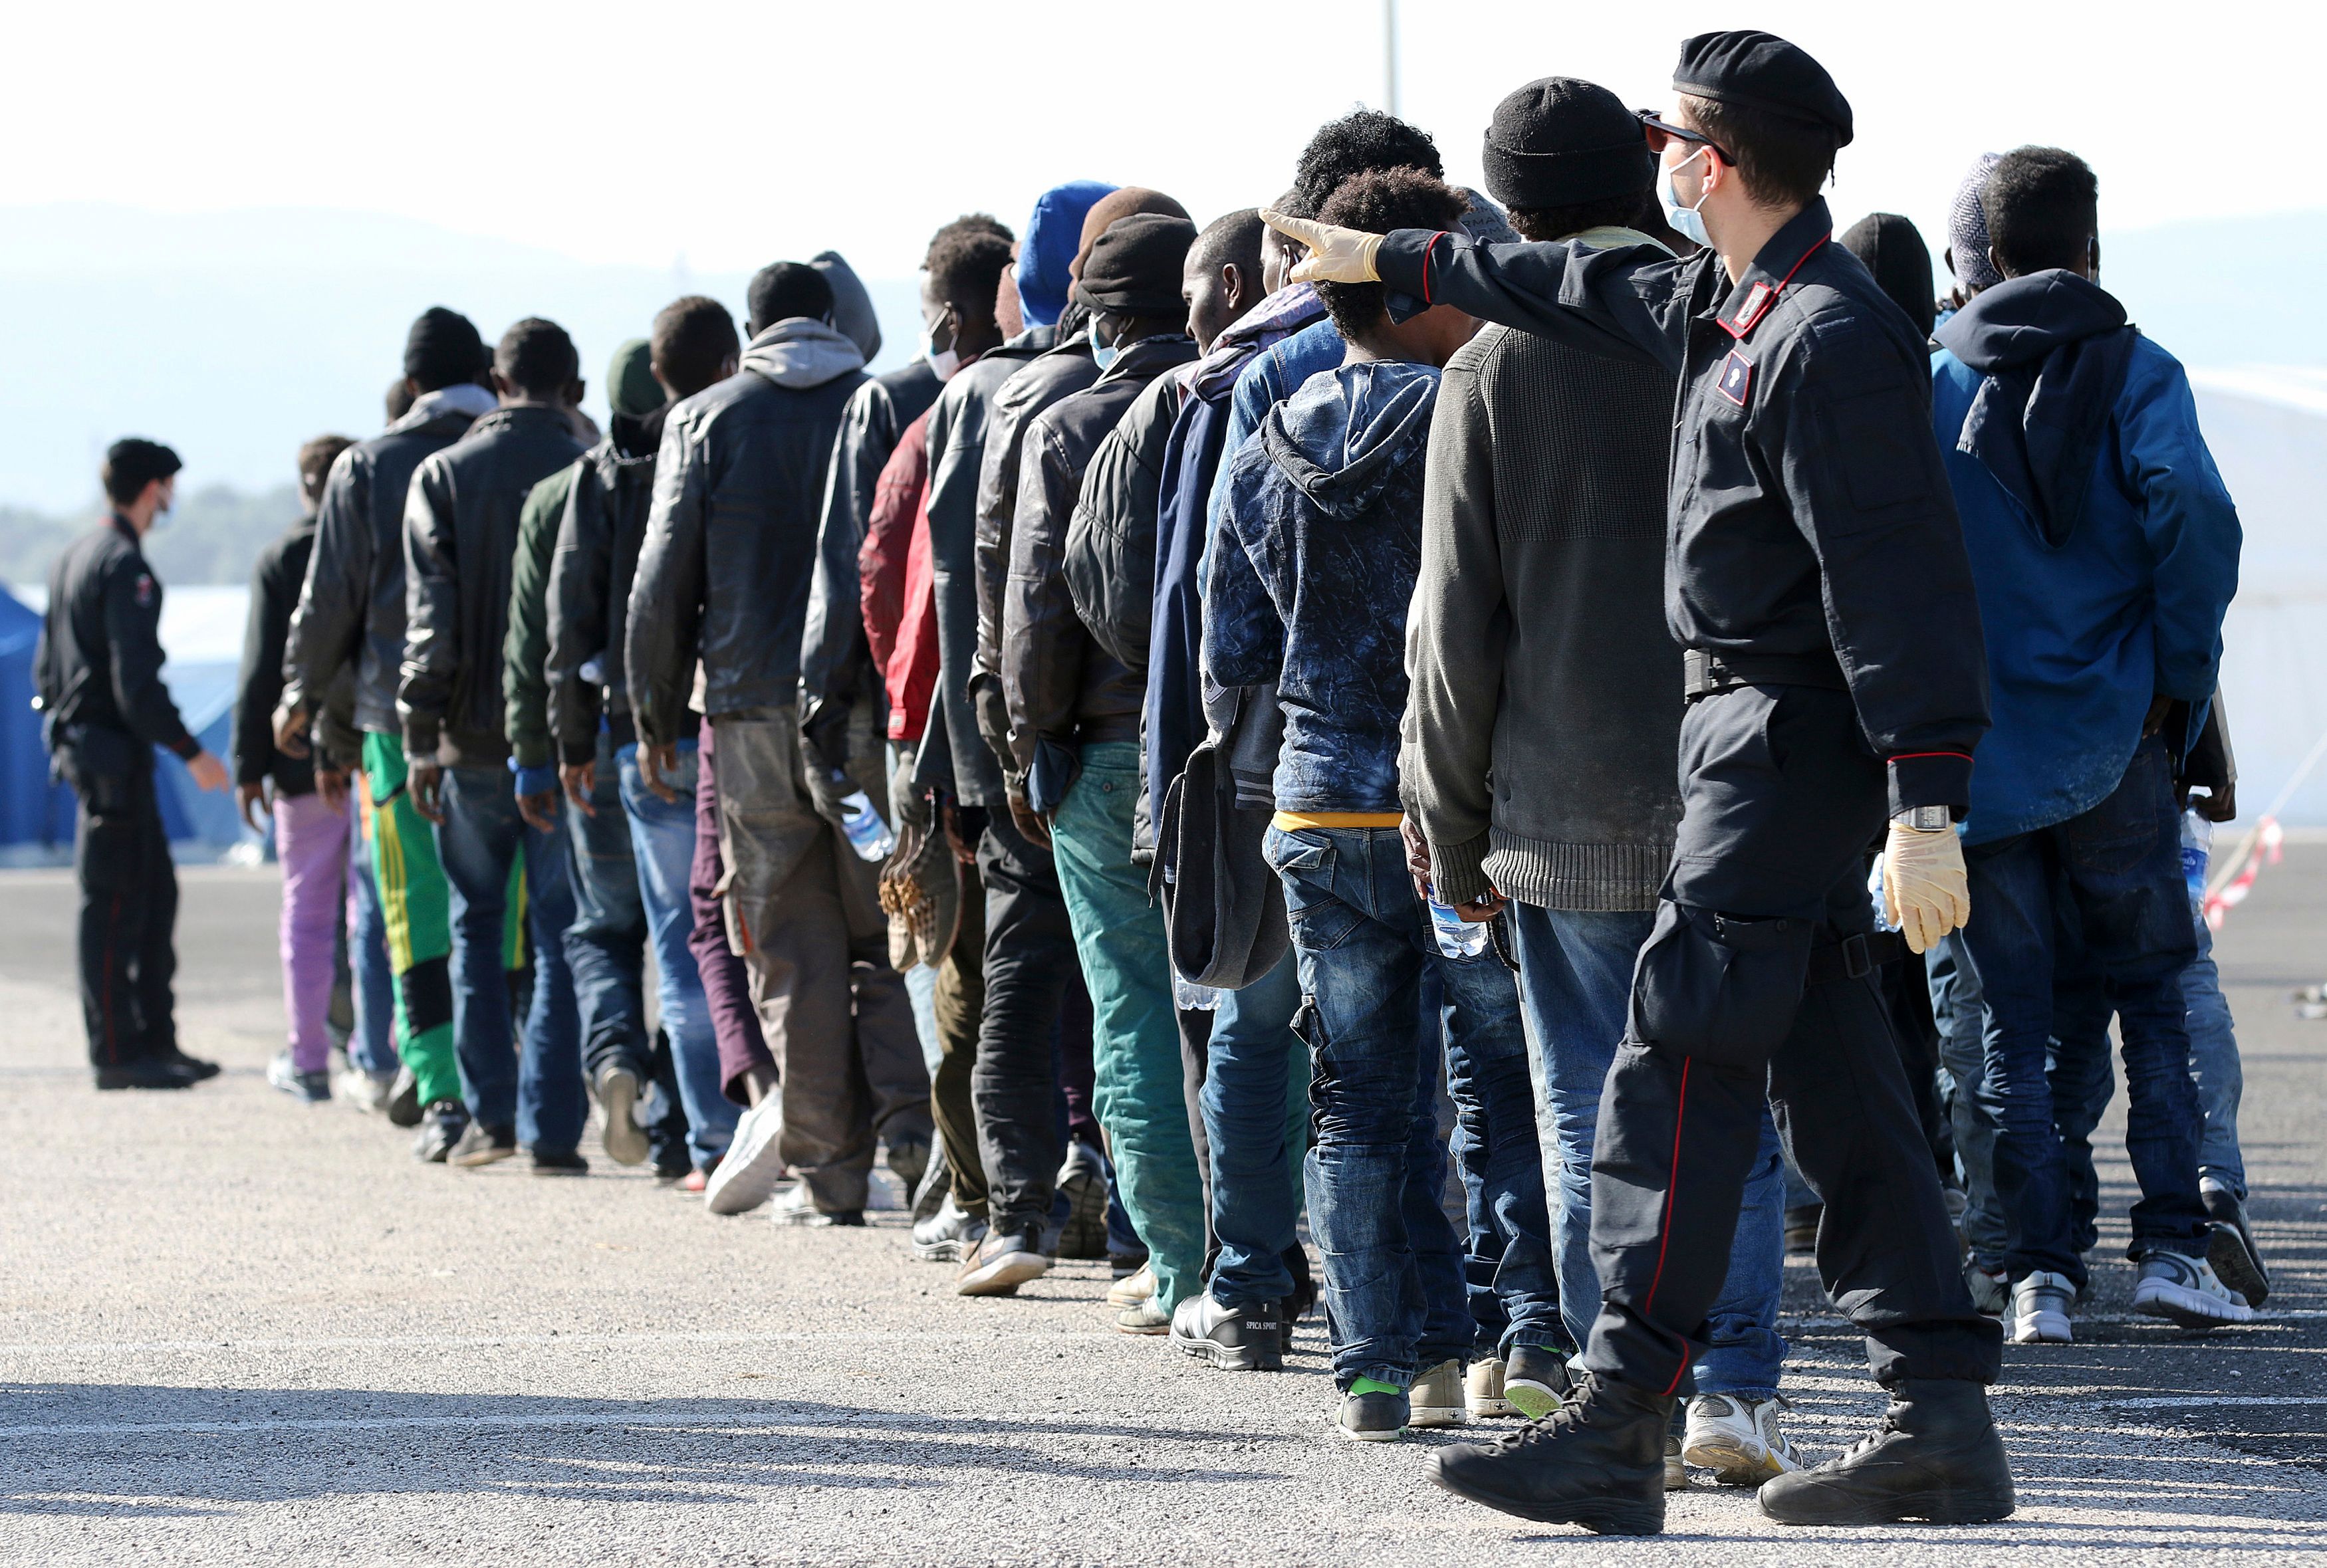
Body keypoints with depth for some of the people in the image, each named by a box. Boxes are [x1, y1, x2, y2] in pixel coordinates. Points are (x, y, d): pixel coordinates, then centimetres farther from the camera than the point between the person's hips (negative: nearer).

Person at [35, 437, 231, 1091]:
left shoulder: (73, 558, 15)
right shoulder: (125, 567, -16)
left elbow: (45, 665, 21)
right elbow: (136, 682, -22)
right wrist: (191, 753, -17)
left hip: (81, 742, 10)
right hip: (114, 753, -10)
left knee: (155, 895, 14)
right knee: (113, 904, -6)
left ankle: (155, 1040, 18)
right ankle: (115, 1053, -3)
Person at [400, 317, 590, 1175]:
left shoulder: (444, 474, -1)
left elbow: (430, 616, -5)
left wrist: (420, 736, -3)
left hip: (474, 737, 0)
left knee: (477, 924, 14)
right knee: (560, 931, 3)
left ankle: (491, 1111, 11)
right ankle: (550, 1128, -1)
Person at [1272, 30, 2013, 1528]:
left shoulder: (1830, 339, -18)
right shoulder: (1721, 307, 13)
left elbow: (1894, 576, -23)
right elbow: (1591, 287, 33)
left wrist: (1923, 800, -28)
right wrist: (1394, 262, 43)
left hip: (1787, 743, -10)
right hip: (1757, 736, 10)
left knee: (1677, 1078, -10)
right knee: (1836, 1083, 8)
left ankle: (1621, 1432, -11)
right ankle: (1942, 1419, 8)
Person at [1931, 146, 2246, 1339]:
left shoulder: (1932, 386, 3)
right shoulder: (2137, 373, -4)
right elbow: (2191, 511, -18)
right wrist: (2177, 679, -7)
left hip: (1973, 741, 1)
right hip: (2113, 745, -1)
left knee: (2011, 1021, 7)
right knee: (2152, 994, 11)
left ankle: (2037, 1272, 2)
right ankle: (2171, 1248, 3)